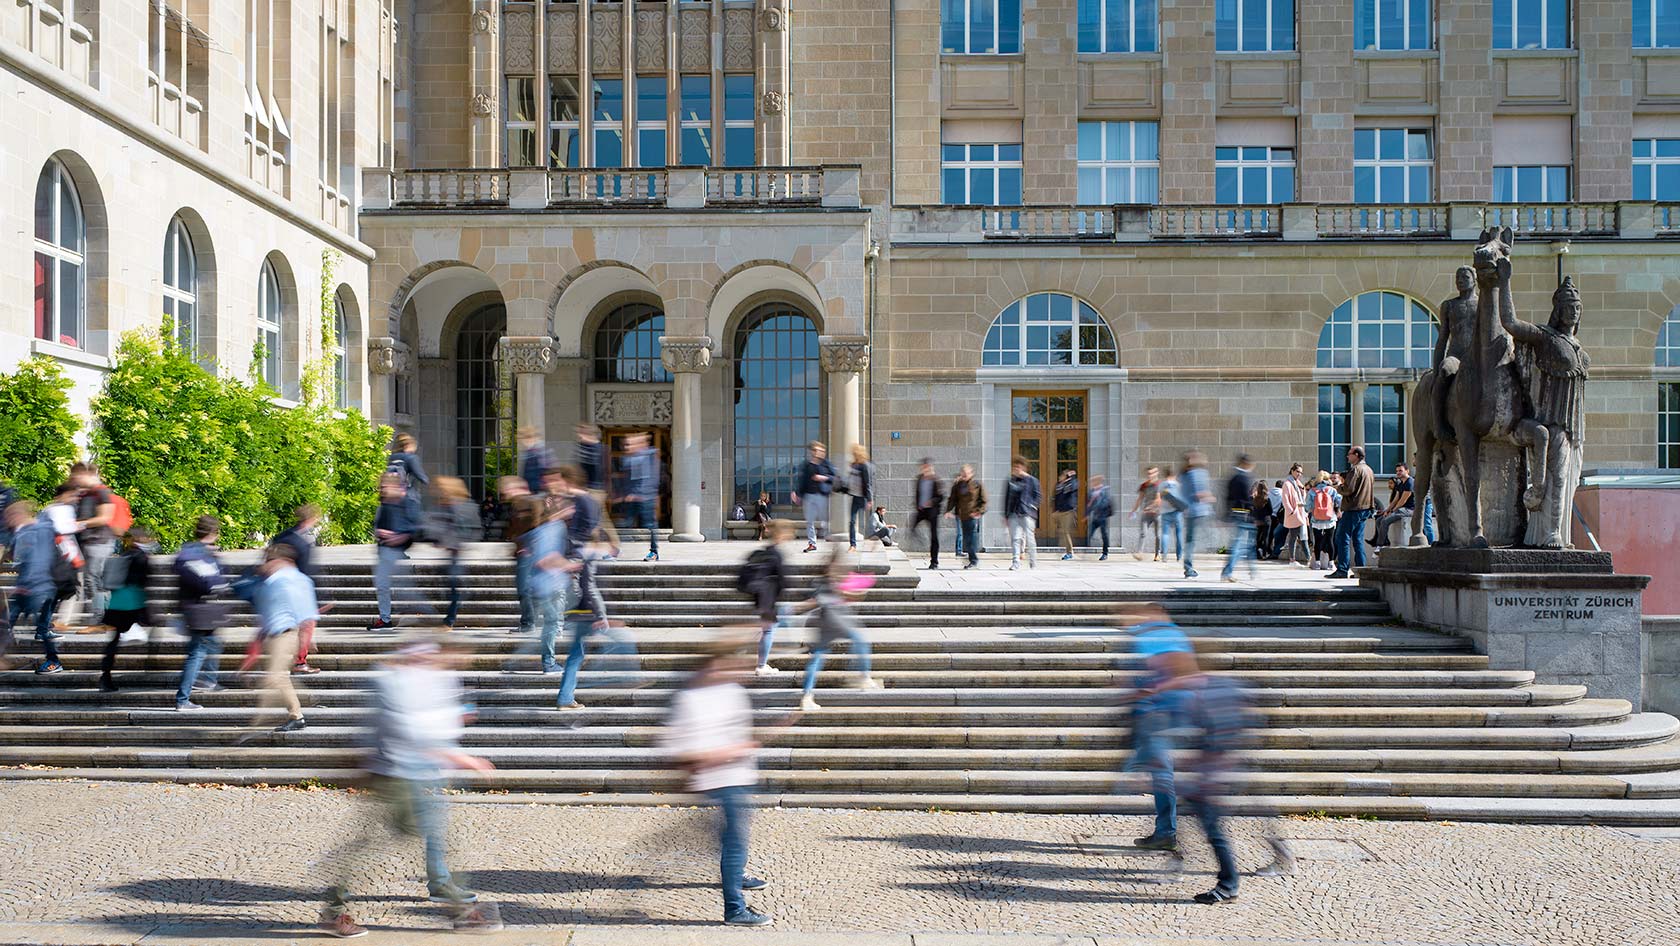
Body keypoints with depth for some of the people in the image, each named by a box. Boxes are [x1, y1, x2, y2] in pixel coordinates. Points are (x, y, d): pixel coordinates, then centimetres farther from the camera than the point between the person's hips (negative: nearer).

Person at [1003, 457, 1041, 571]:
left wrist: (1032, 505, -10)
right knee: (1015, 538, -4)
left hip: (1027, 514, -3)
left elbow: (1038, 495, 2)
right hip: (1013, 514, 3)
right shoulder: (1010, 481, 13)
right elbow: (1006, 498, 17)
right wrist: (1006, 515, 13)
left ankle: (1033, 562, 11)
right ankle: (1015, 562, -6)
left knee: (1029, 538, -1)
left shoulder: (1032, 480, 1)